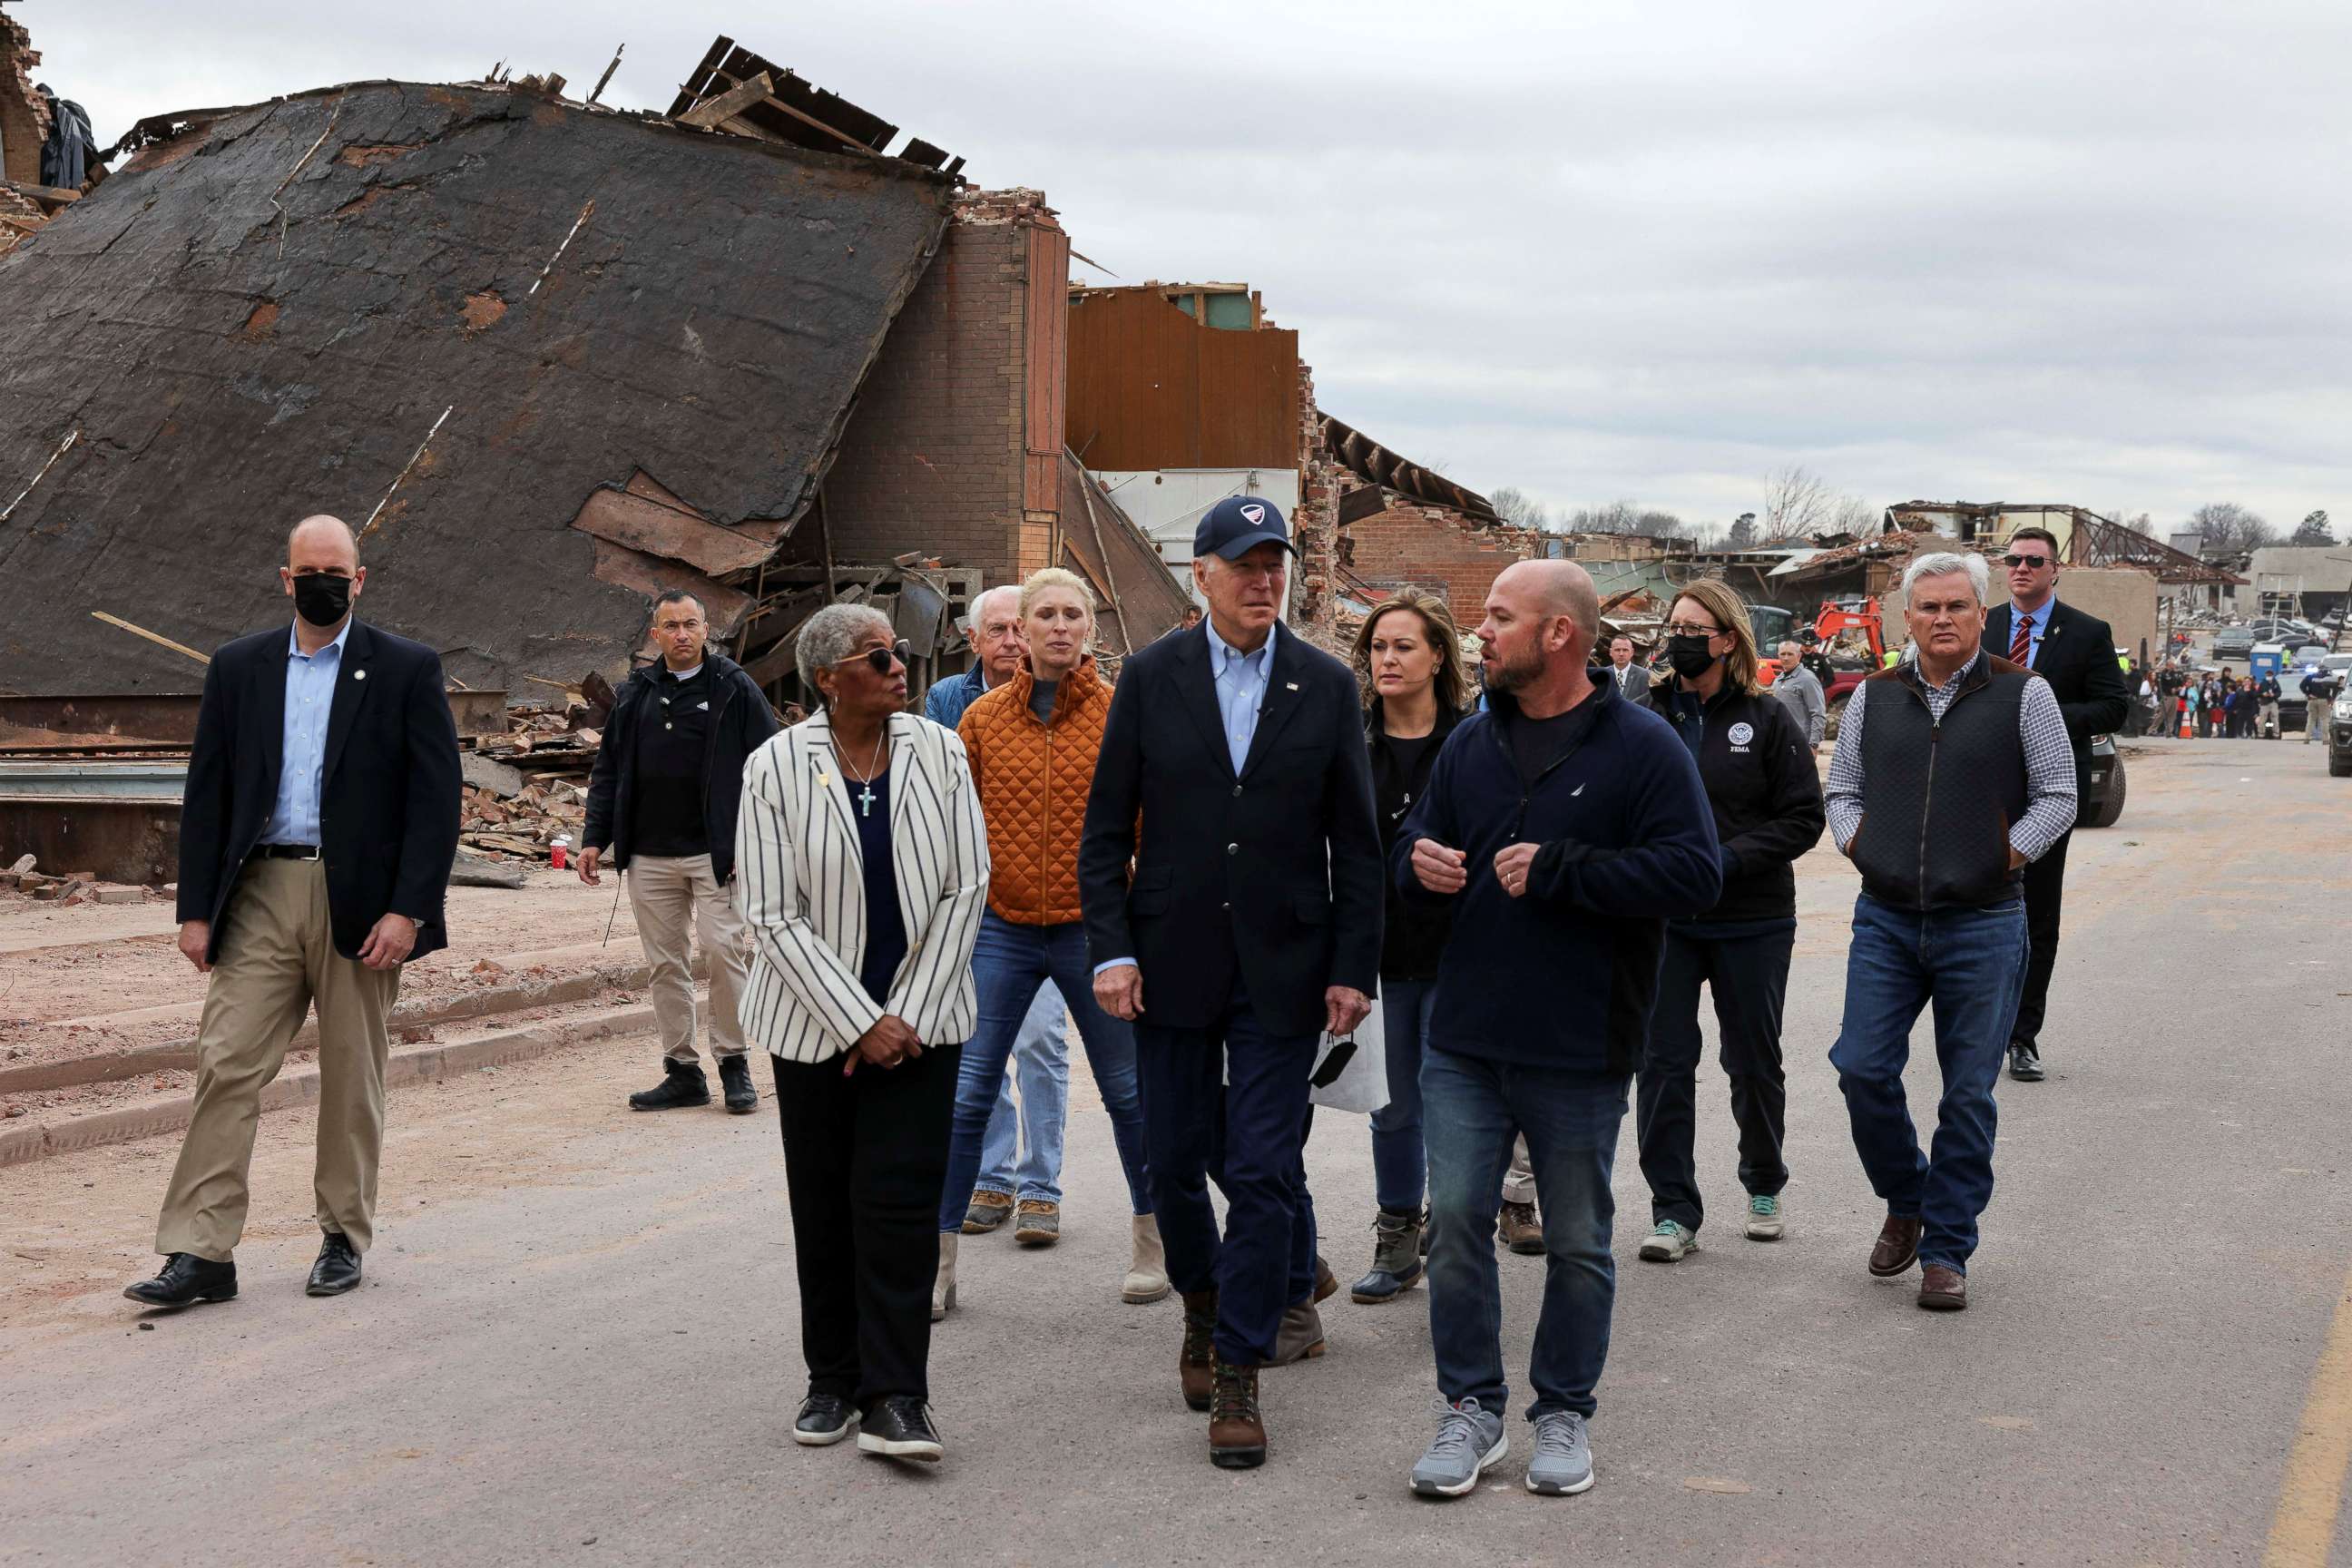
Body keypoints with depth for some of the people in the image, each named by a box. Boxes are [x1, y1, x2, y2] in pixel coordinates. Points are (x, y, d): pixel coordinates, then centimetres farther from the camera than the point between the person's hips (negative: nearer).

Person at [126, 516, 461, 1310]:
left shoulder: (406, 670, 1)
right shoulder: (238, 669, 10)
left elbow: (436, 798, -4)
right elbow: (206, 796, 9)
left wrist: (408, 910, -12)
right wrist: (196, 908, 2)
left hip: (359, 902, -2)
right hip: (260, 894, 2)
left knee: (351, 1079, 7)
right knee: (226, 1066, -5)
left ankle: (344, 1237, 21)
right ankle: (200, 1254, -4)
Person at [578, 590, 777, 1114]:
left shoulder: (735, 689, 0)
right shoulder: (636, 694, 13)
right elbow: (609, 772, 17)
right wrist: (594, 838, 8)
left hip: (715, 853, -4)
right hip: (648, 855, 4)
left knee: (723, 950, -10)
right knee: (665, 964, 6)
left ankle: (734, 1063, 4)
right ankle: (682, 1072, 13)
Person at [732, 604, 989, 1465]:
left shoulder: (938, 752, -2)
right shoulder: (775, 767, -7)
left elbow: (965, 888, 0)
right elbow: (774, 916, -8)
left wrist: (909, 1015, -6)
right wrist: (860, 1024, -13)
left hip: (919, 1015, 0)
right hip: (817, 1021, 0)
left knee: (900, 1199, -6)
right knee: (824, 1206, 7)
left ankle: (895, 1400, -4)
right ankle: (833, 1382, 21)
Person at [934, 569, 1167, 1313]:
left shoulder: (1119, 715, -3)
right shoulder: (983, 718, 2)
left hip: (1094, 930, -1)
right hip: (1002, 930, 1)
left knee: (1129, 1092, 10)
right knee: (964, 1097, -1)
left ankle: (1153, 1243, 29)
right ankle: (936, 1264, 9)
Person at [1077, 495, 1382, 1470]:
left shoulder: (1327, 686, 2)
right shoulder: (1151, 678, 1)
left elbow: (1355, 842, 4)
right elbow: (1105, 830, 2)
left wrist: (1354, 970, -1)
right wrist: (1111, 950, -7)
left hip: (1282, 969, -1)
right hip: (1172, 964, 1)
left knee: (1261, 1169, -3)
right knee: (1177, 1159, 10)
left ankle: (1239, 1376, 7)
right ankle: (1203, 1305, 37)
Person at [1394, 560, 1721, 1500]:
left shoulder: (1641, 746, -8)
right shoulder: (1471, 742, 9)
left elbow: (1695, 873, -16)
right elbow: (1416, 842, 20)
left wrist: (1559, 871, -20)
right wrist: (1418, 861, -5)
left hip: (1580, 1052, -4)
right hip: (1464, 1037, 4)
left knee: (1577, 1242, 8)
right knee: (1456, 1222, 4)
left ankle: (1564, 1413, 23)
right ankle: (1471, 1409, 17)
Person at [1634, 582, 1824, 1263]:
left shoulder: (1768, 721, -3)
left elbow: (1803, 819, -5)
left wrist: (1727, 859, -16)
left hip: (1752, 921, -1)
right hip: (1662, 919, 1)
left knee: (1754, 1060, 12)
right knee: (1663, 1060, -2)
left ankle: (1764, 1187, 33)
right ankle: (1674, 1210, 5)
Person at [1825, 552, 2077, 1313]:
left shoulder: (2023, 694, -1)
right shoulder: (1874, 698, 8)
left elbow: (2057, 797, 2)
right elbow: (1842, 790, 16)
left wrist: (2005, 857, -7)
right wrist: (1859, 848, 0)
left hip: (1983, 925, -2)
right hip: (1885, 920, 3)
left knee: (1968, 1093, 2)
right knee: (1862, 1069, -4)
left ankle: (1946, 1250, 12)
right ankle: (1906, 1201, 22)